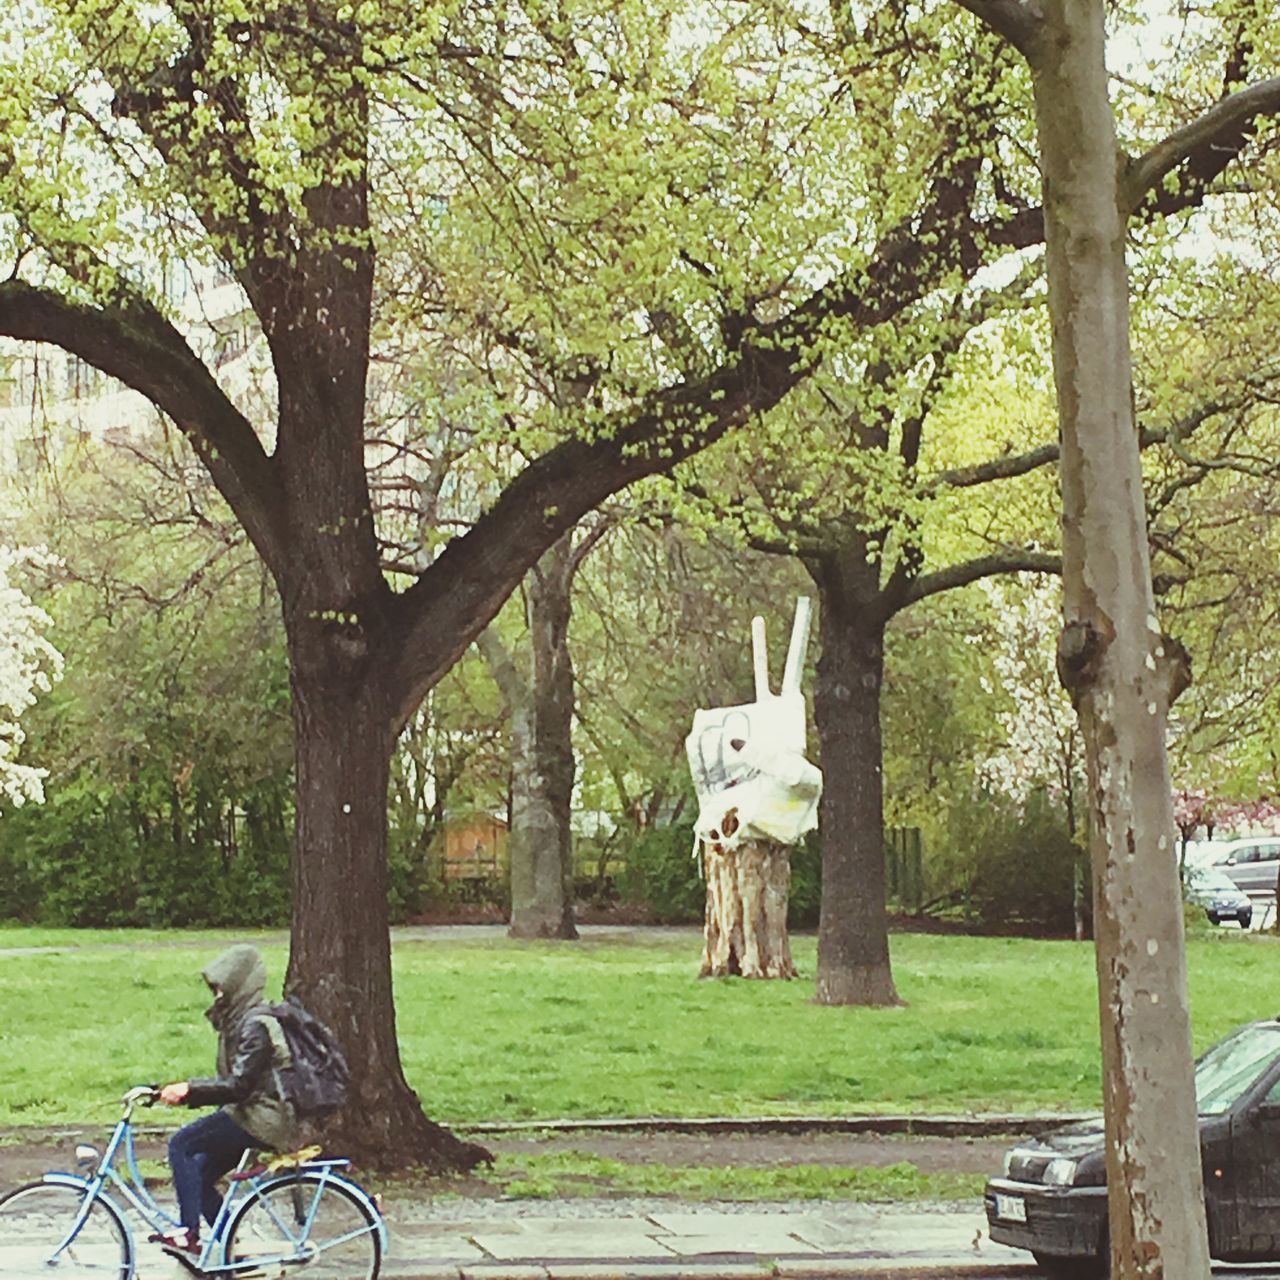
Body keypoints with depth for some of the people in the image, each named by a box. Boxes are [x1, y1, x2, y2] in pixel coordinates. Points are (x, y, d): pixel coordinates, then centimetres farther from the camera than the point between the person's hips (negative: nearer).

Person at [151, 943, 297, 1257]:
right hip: (257, 1116, 10)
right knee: (199, 1174, 8)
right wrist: (185, 1092, 9)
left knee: (181, 1144, -13)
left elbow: (238, 1086, -23)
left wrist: (188, 1089, -25)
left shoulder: (256, 1026, -17)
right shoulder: (240, 1021, 16)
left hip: (264, 1120, -10)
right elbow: (232, 1083, 18)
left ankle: (188, 1234, -13)